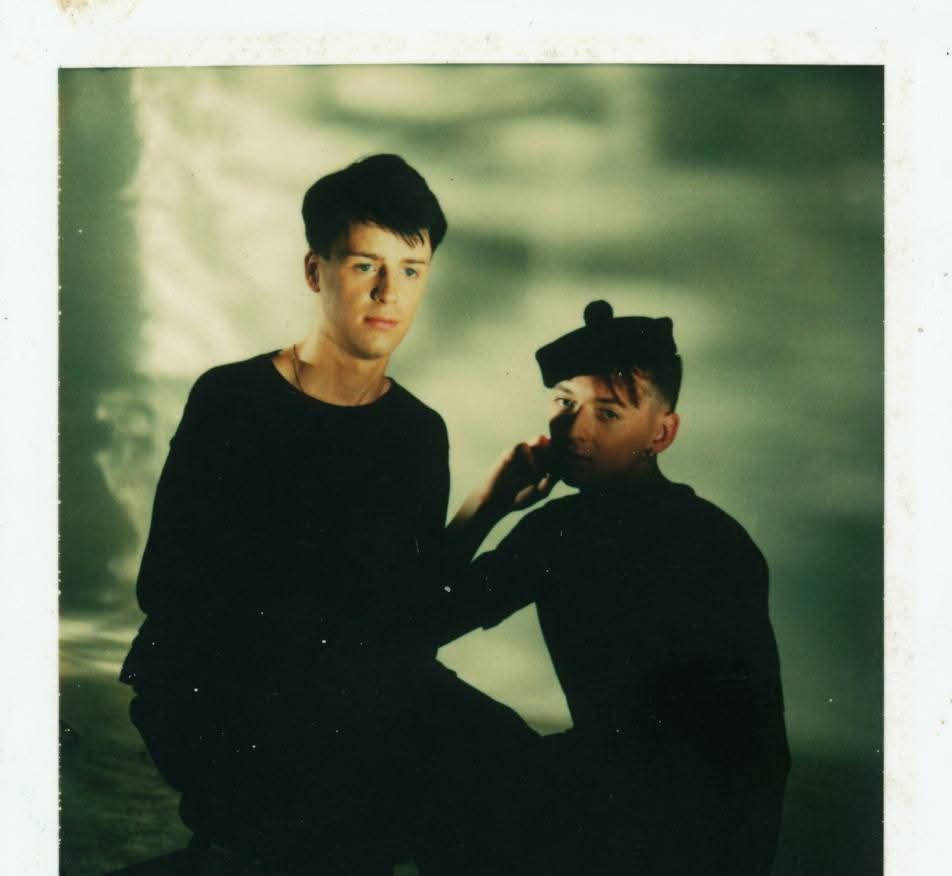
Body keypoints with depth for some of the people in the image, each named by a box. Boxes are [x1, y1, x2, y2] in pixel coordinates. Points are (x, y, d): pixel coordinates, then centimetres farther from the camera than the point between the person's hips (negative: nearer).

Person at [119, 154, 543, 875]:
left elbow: (415, 605, 9)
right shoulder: (232, 401, -2)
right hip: (213, 697, -4)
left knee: (503, 754, -23)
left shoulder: (421, 433, 12)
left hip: (357, 693, 4)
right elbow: (167, 586, -9)